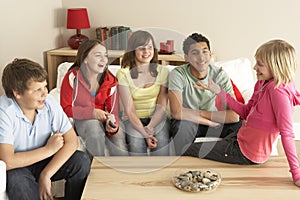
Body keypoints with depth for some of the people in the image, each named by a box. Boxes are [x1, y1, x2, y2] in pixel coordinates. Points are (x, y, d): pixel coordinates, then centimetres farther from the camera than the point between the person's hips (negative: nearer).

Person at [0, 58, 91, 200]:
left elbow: (71, 141, -15)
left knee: (82, 160, -19)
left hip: (44, 161, 4)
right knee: (16, 179, -37)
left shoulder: (49, 102, -14)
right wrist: (49, 149, -20)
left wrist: (46, 175, -24)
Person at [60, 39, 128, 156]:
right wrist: (92, 112, -25)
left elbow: (112, 111, -5)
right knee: (94, 125, -37)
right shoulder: (72, 77, -14)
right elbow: (65, 108, -12)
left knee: (121, 150, -23)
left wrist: (113, 125, -30)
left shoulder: (110, 81, -4)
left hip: (102, 119, 2)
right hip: (80, 120, -2)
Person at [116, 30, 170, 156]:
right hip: (132, 120, -1)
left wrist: (150, 128, -21)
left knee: (161, 136, -29)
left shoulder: (162, 72, 3)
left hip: (156, 118, 2)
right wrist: (145, 133, -24)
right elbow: (129, 110, -11)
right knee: (136, 140, -31)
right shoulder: (123, 74, -5)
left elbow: (162, 106, -4)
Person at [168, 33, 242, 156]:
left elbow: (234, 116, -19)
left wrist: (201, 113, -19)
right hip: (187, 124, -2)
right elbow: (176, 112, -31)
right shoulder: (178, 74, -17)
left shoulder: (220, 74, -11)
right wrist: (210, 121, -23)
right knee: (182, 124, -36)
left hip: (211, 124, 3)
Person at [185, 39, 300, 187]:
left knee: (191, 150, 2)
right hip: (241, 139, 8)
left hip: (247, 154, -8)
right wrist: (218, 91, 2)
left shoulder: (278, 91, -28)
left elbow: (287, 133, -29)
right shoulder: (263, 83, -1)